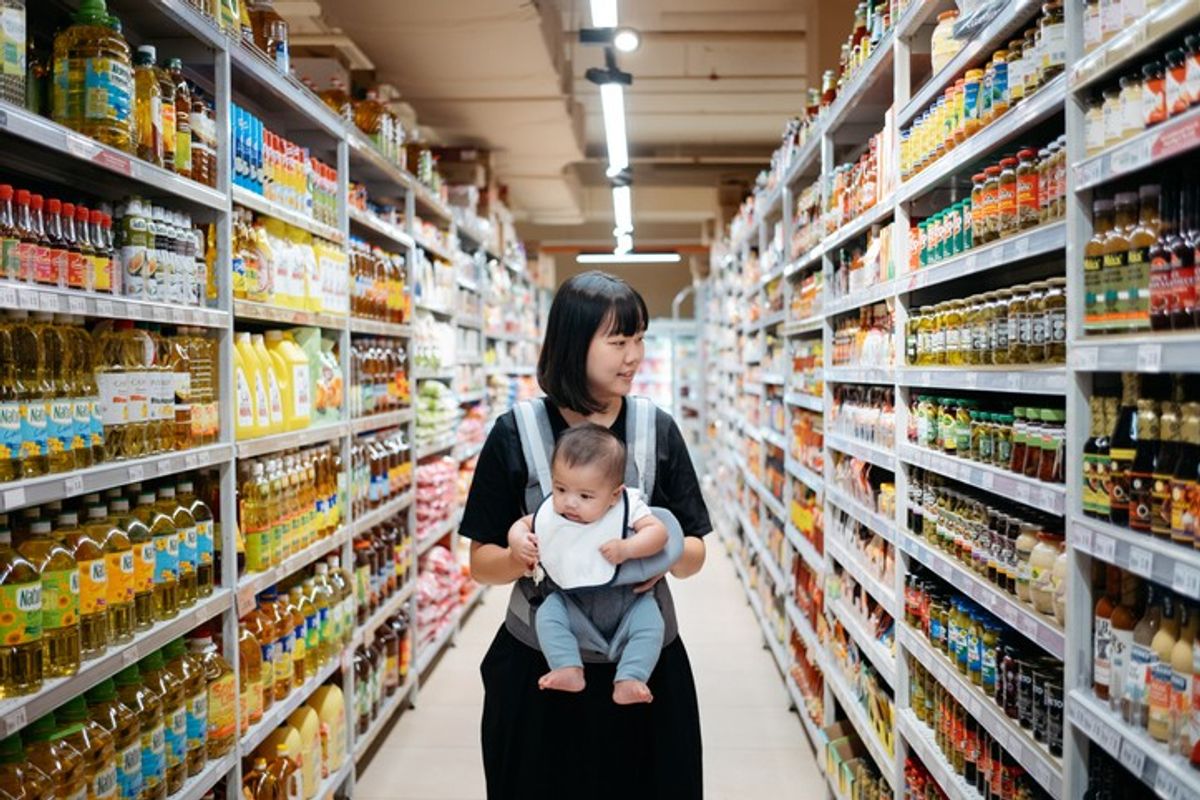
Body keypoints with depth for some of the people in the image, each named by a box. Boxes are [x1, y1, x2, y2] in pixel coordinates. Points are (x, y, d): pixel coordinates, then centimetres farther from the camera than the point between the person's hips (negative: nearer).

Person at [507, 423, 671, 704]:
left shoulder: (628, 506, -14)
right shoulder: (549, 513, -7)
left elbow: (658, 531, -19)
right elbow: (522, 523, 9)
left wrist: (627, 548, -34)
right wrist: (519, 541, -14)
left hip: (626, 599, -2)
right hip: (574, 605, 2)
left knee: (650, 620, -24)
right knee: (548, 613, -21)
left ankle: (628, 681, -24)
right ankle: (569, 670, -23)